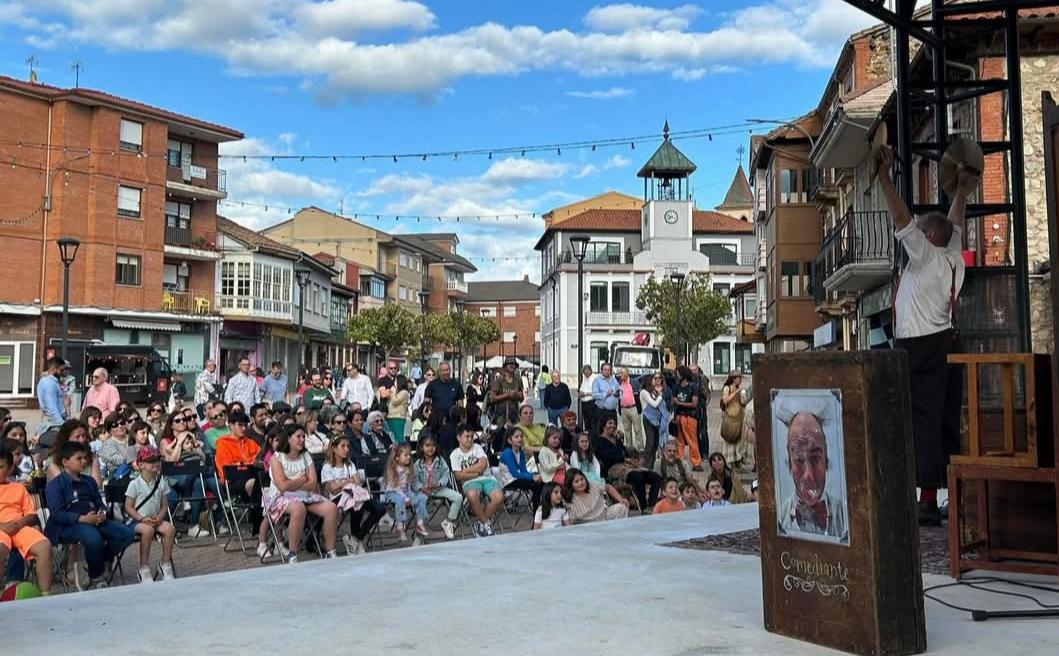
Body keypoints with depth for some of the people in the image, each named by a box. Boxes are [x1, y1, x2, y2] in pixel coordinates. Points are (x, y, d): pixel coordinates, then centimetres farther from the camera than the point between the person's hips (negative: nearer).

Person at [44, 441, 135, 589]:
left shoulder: (89, 481, 23)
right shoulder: (55, 485, 1)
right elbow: (56, 514, -10)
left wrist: (102, 514, -2)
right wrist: (83, 518, -21)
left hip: (94, 521, 7)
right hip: (67, 526, -7)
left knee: (127, 533, -14)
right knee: (93, 538, -38)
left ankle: (98, 563, -2)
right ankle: (96, 578, -13)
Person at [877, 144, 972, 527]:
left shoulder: (926, 255, -6)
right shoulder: (953, 257, 14)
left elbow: (901, 217, -8)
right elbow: (955, 223, 32)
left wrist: (884, 173, -3)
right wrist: (962, 192, 35)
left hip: (920, 347, -8)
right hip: (946, 344, 8)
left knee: (923, 420, -11)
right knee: (948, 423, 9)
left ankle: (928, 499, -14)